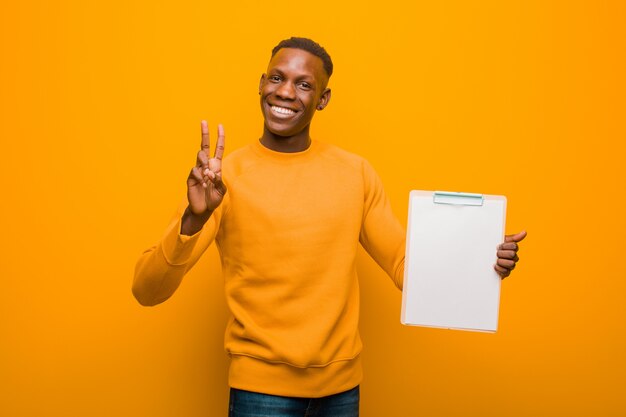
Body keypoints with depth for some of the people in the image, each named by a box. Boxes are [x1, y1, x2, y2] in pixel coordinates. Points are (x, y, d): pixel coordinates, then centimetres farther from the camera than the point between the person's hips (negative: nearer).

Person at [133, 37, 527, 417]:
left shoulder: (357, 173, 0)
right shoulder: (226, 175, -10)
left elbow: (404, 265, 5)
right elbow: (147, 291, -14)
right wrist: (194, 219, -31)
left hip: (342, 382, 3)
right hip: (262, 384, -3)